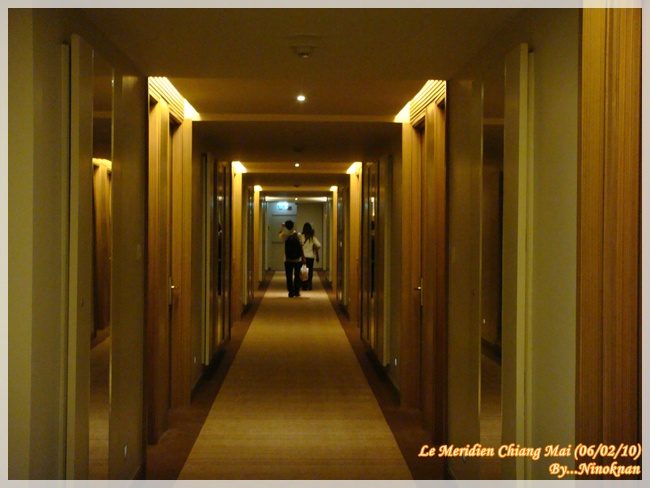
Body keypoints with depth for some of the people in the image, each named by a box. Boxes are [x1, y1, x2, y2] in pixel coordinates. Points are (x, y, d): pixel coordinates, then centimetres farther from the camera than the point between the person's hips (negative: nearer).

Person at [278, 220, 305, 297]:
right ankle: (297, 292, 13)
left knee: (289, 277, 5)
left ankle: (291, 293, 4)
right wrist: (303, 258, -1)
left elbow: (279, 234, 20)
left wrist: (282, 227, 24)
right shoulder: (298, 235, -9)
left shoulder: (285, 236, -6)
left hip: (288, 260, 0)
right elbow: (301, 247, -7)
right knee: (297, 276, 11)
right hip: (297, 260, 0)